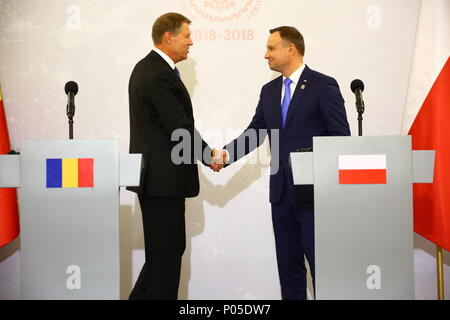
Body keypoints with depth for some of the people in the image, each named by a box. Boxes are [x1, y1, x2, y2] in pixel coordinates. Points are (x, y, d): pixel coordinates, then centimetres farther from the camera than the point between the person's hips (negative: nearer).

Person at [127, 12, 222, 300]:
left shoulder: (145, 68, 14)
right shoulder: (160, 75, -18)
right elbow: (181, 126, -20)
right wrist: (208, 156, -7)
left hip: (153, 176, 10)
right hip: (163, 178, -10)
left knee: (171, 246, 18)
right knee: (167, 250, 0)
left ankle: (142, 296, 27)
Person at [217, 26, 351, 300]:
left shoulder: (323, 85, -5)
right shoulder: (269, 90, 14)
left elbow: (341, 136, -7)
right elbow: (255, 133, 8)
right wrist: (227, 154, -7)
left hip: (314, 191, -6)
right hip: (282, 192, 6)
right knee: (288, 263, 12)